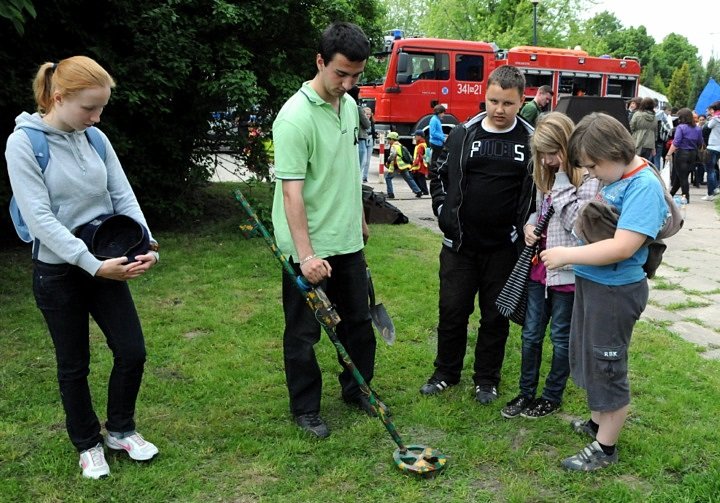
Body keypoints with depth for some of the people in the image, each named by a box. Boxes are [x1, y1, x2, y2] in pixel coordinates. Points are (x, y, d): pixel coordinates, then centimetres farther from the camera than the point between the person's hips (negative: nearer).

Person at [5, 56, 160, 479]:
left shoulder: (96, 139, 1)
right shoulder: (24, 143, -14)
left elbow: (124, 198, 0)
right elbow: (39, 218, -20)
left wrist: (146, 246, -16)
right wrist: (93, 264, -26)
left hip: (106, 265, 5)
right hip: (58, 272, -4)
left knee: (132, 351, 5)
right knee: (75, 365, 11)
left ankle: (120, 430, 30)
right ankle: (88, 444, 32)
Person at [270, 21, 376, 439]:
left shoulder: (349, 105, 6)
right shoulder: (296, 117, -20)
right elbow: (291, 190, -24)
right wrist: (306, 254, -28)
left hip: (348, 241, 8)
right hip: (309, 249, -8)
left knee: (359, 319, 18)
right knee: (304, 332, 7)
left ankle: (356, 388, 38)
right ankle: (306, 408, 24)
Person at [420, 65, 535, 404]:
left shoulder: (531, 141, -1)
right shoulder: (462, 135, 2)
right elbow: (438, 175, 13)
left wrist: (526, 225, -2)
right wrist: (444, 211, 3)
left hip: (505, 247, -1)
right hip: (460, 243, 1)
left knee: (496, 316, 11)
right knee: (452, 310, 9)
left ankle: (486, 379, 28)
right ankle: (446, 372, 29)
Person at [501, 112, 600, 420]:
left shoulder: (587, 179, -14)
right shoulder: (547, 176, 8)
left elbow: (576, 222, -23)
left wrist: (562, 181, -20)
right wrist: (529, 225, -1)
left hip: (567, 271, -7)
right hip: (539, 267, 7)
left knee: (561, 336, 10)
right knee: (531, 334, 13)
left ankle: (552, 397, 26)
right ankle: (526, 392, 28)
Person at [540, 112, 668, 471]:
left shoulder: (644, 186, -22)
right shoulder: (614, 178, 4)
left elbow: (622, 247, -30)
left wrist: (566, 255, -23)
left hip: (615, 292, -9)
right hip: (591, 281, 9)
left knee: (607, 368, 6)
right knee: (589, 358, 23)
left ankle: (605, 448, 24)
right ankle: (598, 422, 45)